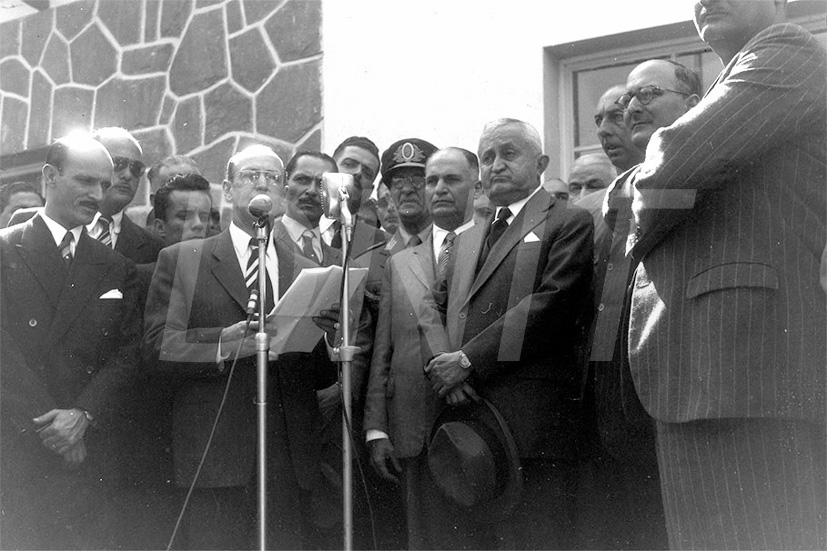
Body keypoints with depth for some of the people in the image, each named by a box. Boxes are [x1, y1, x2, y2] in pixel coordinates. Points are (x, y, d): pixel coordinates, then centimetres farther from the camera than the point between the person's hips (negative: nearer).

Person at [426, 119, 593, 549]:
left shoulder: (569, 223, 4)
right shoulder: (467, 240, 27)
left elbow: (553, 304, -9)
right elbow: (439, 312, 19)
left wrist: (469, 360, -12)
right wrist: (443, 362, -4)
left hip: (533, 426, -6)